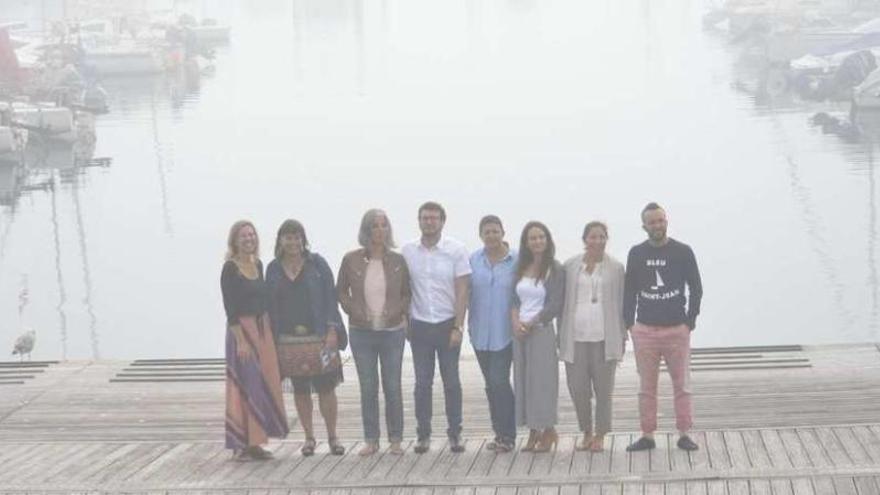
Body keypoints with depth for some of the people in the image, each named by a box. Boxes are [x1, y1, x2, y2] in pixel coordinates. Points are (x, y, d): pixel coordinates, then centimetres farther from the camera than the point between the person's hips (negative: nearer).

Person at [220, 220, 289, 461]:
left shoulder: (258, 265, 11)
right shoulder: (230, 269, -9)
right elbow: (229, 307, -14)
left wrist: (268, 331, 10)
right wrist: (241, 340, -19)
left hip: (263, 329, 7)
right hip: (241, 329, -7)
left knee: (264, 385, 7)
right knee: (245, 386, -6)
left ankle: (255, 442, 14)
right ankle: (240, 445, 1)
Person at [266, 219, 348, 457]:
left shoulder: (316, 263, 1)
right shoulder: (273, 269, 7)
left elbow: (330, 297, -1)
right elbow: (270, 305, 8)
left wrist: (332, 330, -9)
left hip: (319, 337, -2)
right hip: (289, 341, 2)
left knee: (326, 387, -3)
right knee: (300, 390, 7)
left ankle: (333, 437, 8)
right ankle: (309, 437, 17)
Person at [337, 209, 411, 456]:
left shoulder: (397, 261, 0)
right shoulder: (351, 260, -2)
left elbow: (407, 293, 8)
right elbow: (341, 291, 8)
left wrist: (399, 311, -8)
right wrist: (354, 311, -6)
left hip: (392, 331, 0)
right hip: (361, 332, 0)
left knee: (393, 387, 2)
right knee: (368, 387, 5)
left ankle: (396, 439, 13)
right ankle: (371, 440, 14)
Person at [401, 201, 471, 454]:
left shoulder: (456, 250, -5)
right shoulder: (408, 250, 2)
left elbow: (462, 291, -5)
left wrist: (457, 327, -9)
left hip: (447, 325, -2)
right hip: (419, 326, 2)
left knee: (451, 381, 4)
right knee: (422, 383, 5)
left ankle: (455, 433, 12)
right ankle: (423, 434, 11)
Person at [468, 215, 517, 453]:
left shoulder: (516, 260, -5)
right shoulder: (473, 260, 4)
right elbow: (466, 293, 8)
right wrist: (467, 323, 4)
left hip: (504, 332, -4)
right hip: (480, 332, 4)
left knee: (499, 382, -11)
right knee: (491, 384, 11)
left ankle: (507, 435, -1)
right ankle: (499, 433, 21)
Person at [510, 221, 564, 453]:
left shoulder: (555, 269, -4)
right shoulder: (521, 268, 11)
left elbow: (555, 306, -8)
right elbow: (513, 299, 11)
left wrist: (530, 323, -10)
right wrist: (515, 321, -6)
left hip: (542, 329, -5)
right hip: (520, 330, 5)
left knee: (542, 379, -4)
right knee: (523, 379, 4)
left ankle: (548, 431, 7)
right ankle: (533, 432, 12)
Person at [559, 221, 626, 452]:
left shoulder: (615, 268, 5)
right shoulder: (570, 266, 7)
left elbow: (621, 303, 7)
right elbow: (562, 300, 10)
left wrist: (622, 336, 5)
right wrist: (561, 335, 7)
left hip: (604, 337, -1)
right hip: (576, 336, 1)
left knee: (603, 389, 2)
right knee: (578, 389, 1)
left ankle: (600, 436, 14)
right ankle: (586, 433, 17)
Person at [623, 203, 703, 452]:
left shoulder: (683, 252, 1)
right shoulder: (636, 254, 6)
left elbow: (696, 288, 5)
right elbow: (629, 291, 10)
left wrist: (690, 321, -2)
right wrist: (629, 324, 3)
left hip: (677, 329, -1)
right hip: (645, 330, 1)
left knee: (682, 385, 1)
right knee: (646, 387, 5)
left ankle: (684, 434, 7)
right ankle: (647, 436, 10)